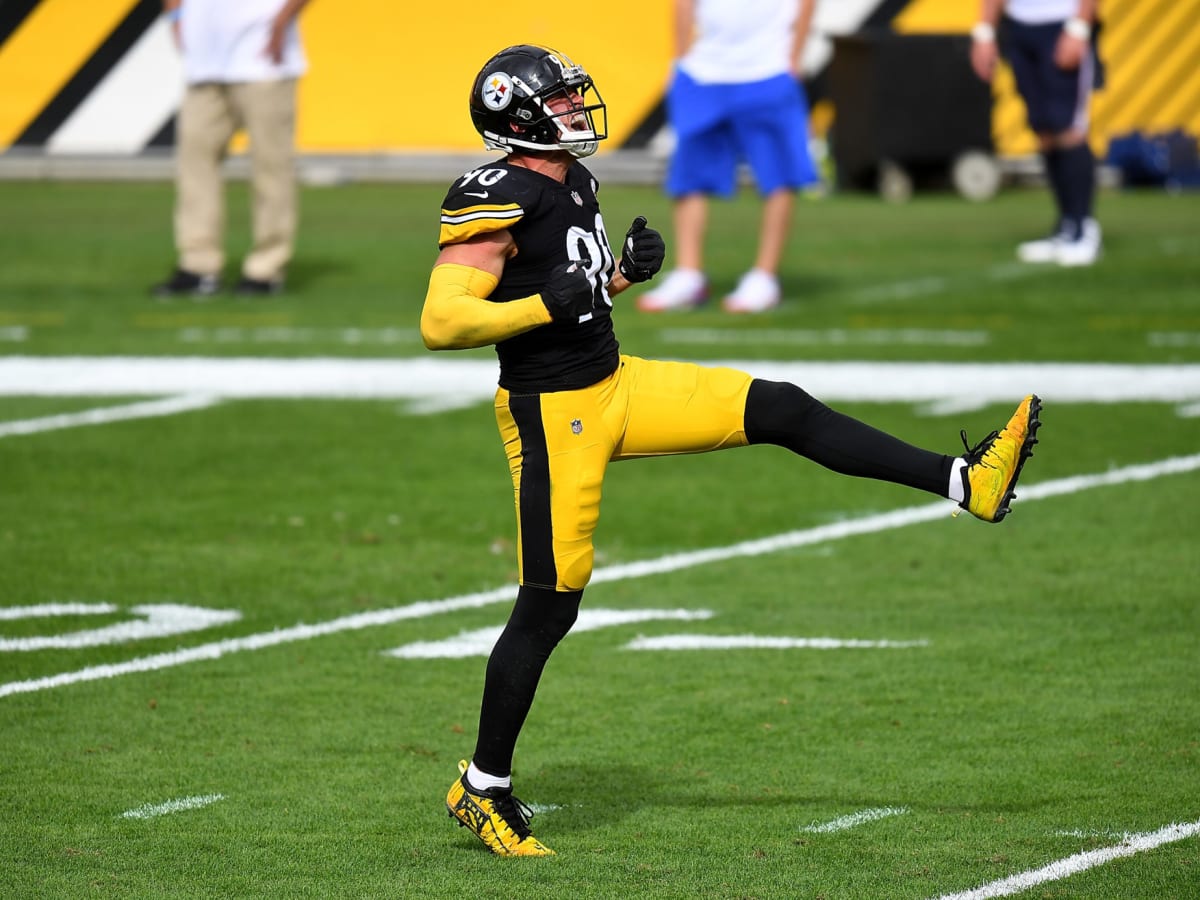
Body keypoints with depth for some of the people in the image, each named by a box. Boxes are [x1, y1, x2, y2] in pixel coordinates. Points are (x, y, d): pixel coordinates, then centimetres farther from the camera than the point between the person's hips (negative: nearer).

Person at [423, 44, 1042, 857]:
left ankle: (966, 482, 5)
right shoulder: (496, 202, -19)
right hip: (554, 416, -8)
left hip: (615, 385, 8)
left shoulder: (572, 183, 9)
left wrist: (623, 272, 2)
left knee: (781, 410, 2)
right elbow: (441, 323, -26)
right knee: (550, 604, -2)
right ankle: (484, 788, 13)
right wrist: (550, 303, -27)